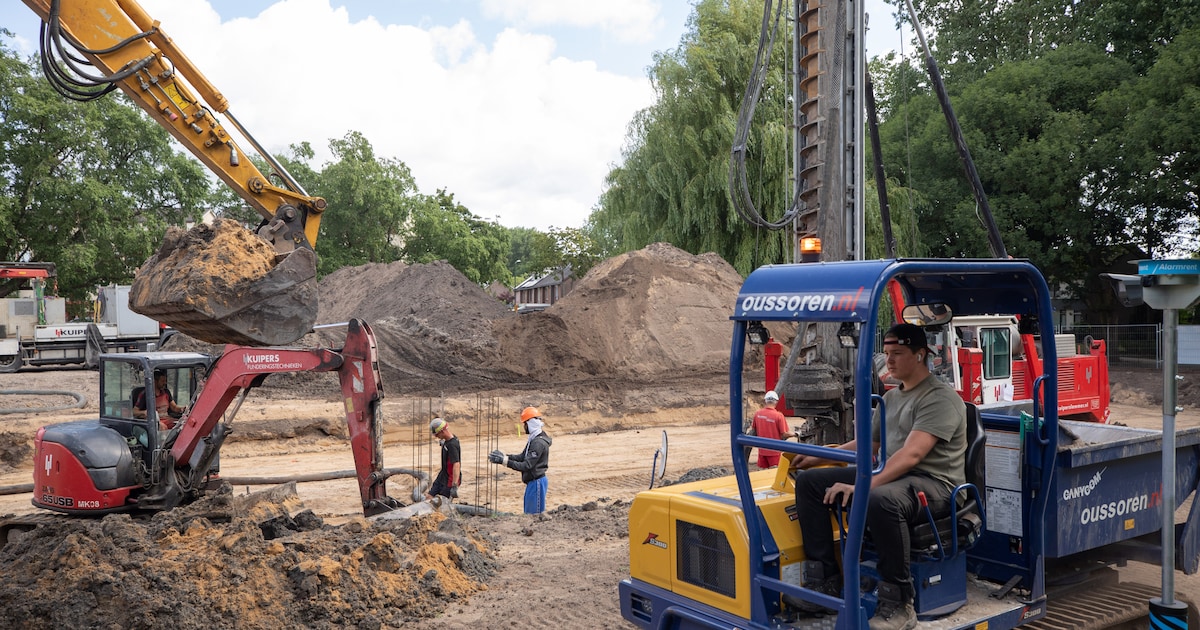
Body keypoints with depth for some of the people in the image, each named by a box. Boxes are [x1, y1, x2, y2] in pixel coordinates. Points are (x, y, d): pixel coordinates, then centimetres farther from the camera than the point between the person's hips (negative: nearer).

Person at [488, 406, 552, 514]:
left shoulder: (539, 443, -22)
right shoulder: (533, 439, 11)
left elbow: (526, 466, -24)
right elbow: (522, 456, 14)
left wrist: (504, 461, -24)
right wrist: (504, 456, 2)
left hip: (537, 483, -11)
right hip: (532, 482, 11)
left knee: (535, 514, -5)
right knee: (528, 513, 16)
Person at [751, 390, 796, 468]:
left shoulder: (757, 414, -5)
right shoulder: (779, 416, -17)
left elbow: (754, 431, 8)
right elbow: (784, 435, -14)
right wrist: (793, 434, 5)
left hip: (762, 450, 4)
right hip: (774, 451, -4)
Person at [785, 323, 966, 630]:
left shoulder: (940, 398, -11)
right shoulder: (891, 397, 18)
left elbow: (912, 454, -25)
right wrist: (818, 458, 13)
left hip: (933, 482, -9)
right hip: (892, 476, 9)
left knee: (880, 500, -42)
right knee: (808, 481, -4)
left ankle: (898, 605, -25)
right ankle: (824, 582, -6)